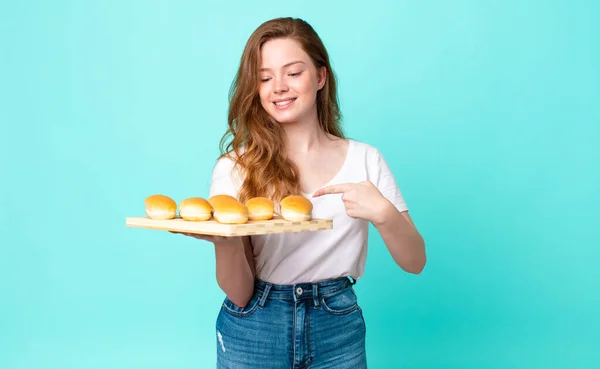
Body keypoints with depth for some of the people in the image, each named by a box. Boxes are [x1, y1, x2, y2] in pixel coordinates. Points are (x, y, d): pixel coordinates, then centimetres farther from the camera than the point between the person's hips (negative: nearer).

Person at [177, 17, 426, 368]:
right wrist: (225, 241, -30)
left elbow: (415, 262, -3)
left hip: (339, 330, 1)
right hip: (254, 332, -1)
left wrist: (383, 214, -22)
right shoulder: (235, 168, -7)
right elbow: (239, 295, -9)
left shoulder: (365, 159, -4)